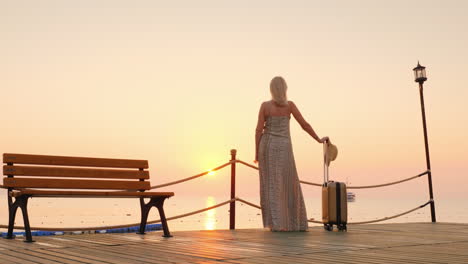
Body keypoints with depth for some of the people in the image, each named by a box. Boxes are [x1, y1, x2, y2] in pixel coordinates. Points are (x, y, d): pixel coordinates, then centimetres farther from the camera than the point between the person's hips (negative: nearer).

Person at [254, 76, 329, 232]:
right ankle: (294, 223, 9)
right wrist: (319, 140, 12)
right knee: (289, 186, 9)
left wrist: (257, 153, 1)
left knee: (272, 186, 3)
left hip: (267, 147, 1)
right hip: (283, 148, -1)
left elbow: (259, 130, -5)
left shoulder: (265, 105, -2)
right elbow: (304, 125, -2)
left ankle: (276, 224, -5)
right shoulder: (289, 104, -2)